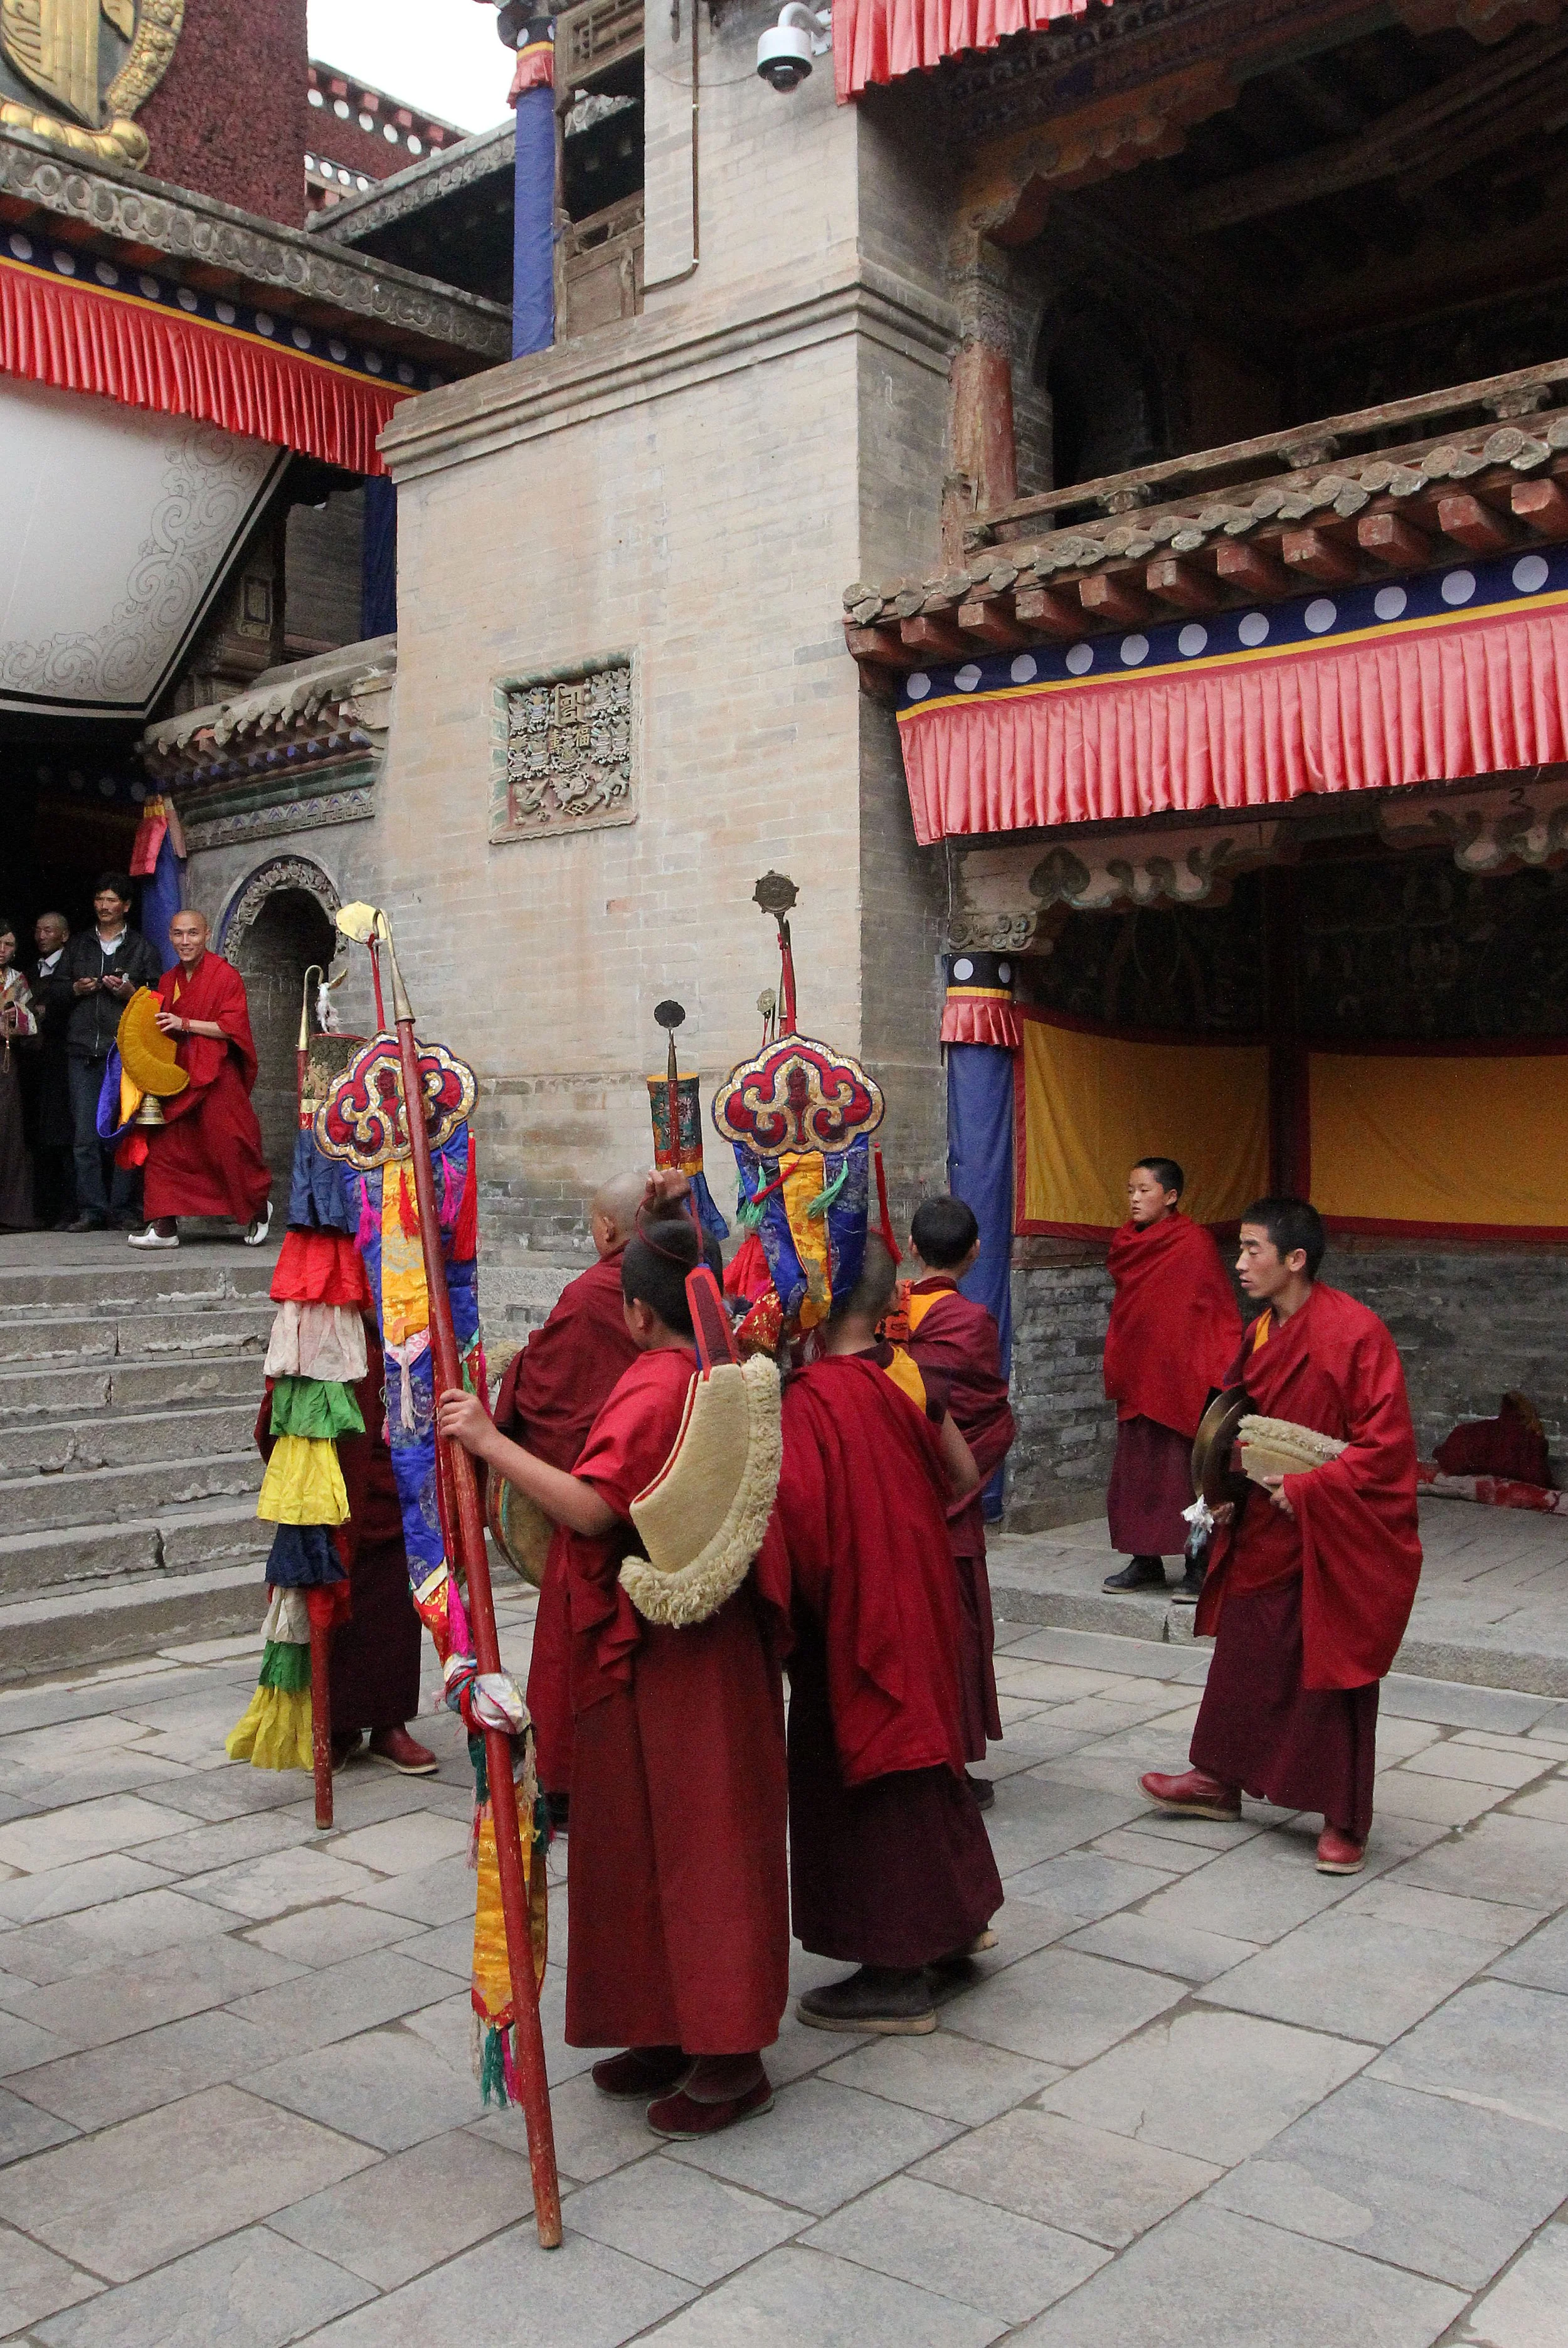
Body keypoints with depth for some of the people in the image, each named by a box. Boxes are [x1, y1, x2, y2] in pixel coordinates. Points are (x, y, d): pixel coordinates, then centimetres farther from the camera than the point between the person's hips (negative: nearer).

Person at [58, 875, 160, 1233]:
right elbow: (54, 989, 20)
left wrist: (131, 993, -11)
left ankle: (122, 1207, 2)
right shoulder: (78, 945, 19)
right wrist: (75, 990, 1)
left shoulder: (142, 948, 11)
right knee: (85, 1134, -2)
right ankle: (91, 1209, 1)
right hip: (83, 1051, 2)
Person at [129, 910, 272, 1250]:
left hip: (216, 1078, -6)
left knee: (228, 1145, -5)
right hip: (176, 1075, 6)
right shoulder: (168, 981, 15)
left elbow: (232, 1027, -13)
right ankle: (165, 1227, 2)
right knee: (165, 1146, -2)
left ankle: (259, 1208, 19)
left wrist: (186, 1024, -19)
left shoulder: (226, 975, -5)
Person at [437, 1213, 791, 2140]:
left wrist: (491, 1443, -27)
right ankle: (682, 2032, 26)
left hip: (665, 1648, -9)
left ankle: (731, 2059, 10)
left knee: (693, 1833, 0)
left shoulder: (653, 1386, -19)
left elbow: (592, 1507, -28)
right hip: (720, 1634, 9)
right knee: (672, 1830, 16)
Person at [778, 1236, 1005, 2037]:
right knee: (914, 1753, 23)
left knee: (868, 1781, 5)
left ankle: (896, 1977, 17)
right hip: (919, 1595, 8)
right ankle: (953, 1916, 39)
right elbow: (964, 1478, 10)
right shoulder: (908, 1378, -1)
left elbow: (796, 1516, -31)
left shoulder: (809, 1400, -23)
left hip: (854, 1615, -8)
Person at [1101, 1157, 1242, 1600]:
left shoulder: (1194, 1243, -11)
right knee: (1137, 1474, 10)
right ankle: (1145, 1563, 20)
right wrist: (1115, 1369, 15)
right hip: (1138, 1380, 7)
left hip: (1183, 1379, -6)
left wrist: (1217, 1376, -16)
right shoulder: (1128, 1244, 8)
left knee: (1187, 1475, -1)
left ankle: (1201, 1568, 9)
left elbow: (1220, 1312, -11)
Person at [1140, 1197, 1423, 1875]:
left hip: (1336, 1539, -7)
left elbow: (1386, 1443, -21)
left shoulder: (1354, 1332, -19)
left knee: (1333, 1673, 4)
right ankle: (1219, 1780, 33)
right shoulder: (1258, 1335, 4)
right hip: (1265, 1536, 7)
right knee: (1245, 1658, 17)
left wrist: (1306, 1488, -23)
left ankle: (1343, 1820, 18)